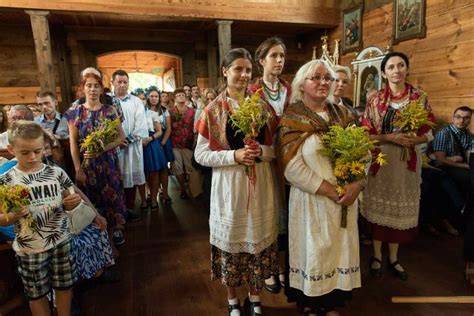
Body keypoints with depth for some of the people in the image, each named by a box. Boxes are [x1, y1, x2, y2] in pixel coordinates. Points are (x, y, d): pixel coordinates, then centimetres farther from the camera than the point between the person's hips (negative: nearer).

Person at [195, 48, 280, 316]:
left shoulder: (262, 106, 5)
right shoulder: (213, 110, -2)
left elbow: (277, 147, 8)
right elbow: (201, 155, -4)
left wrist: (261, 151, -14)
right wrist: (234, 155, -18)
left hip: (261, 185, 2)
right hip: (229, 186, -2)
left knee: (259, 240, 13)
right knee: (231, 242, 10)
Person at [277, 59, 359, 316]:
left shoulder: (342, 114, 8)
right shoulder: (292, 120, -8)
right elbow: (293, 167, -16)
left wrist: (357, 184, -13)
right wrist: (331, 190, -17)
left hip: (347, 197, 5)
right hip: (312, 200, -5)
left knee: (340, 249, 15)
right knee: (313, 251, 8)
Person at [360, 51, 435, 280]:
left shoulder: (419, 97, 2)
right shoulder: (375, 99, -1)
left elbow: (429, 133, 6)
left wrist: (415, 139, -15)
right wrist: (391, 137, -18)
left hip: (407, 161, 2)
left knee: (400, 208, 9)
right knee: (379, 207, 5)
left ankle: (393, 258, 27)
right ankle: (377, 255, 23)